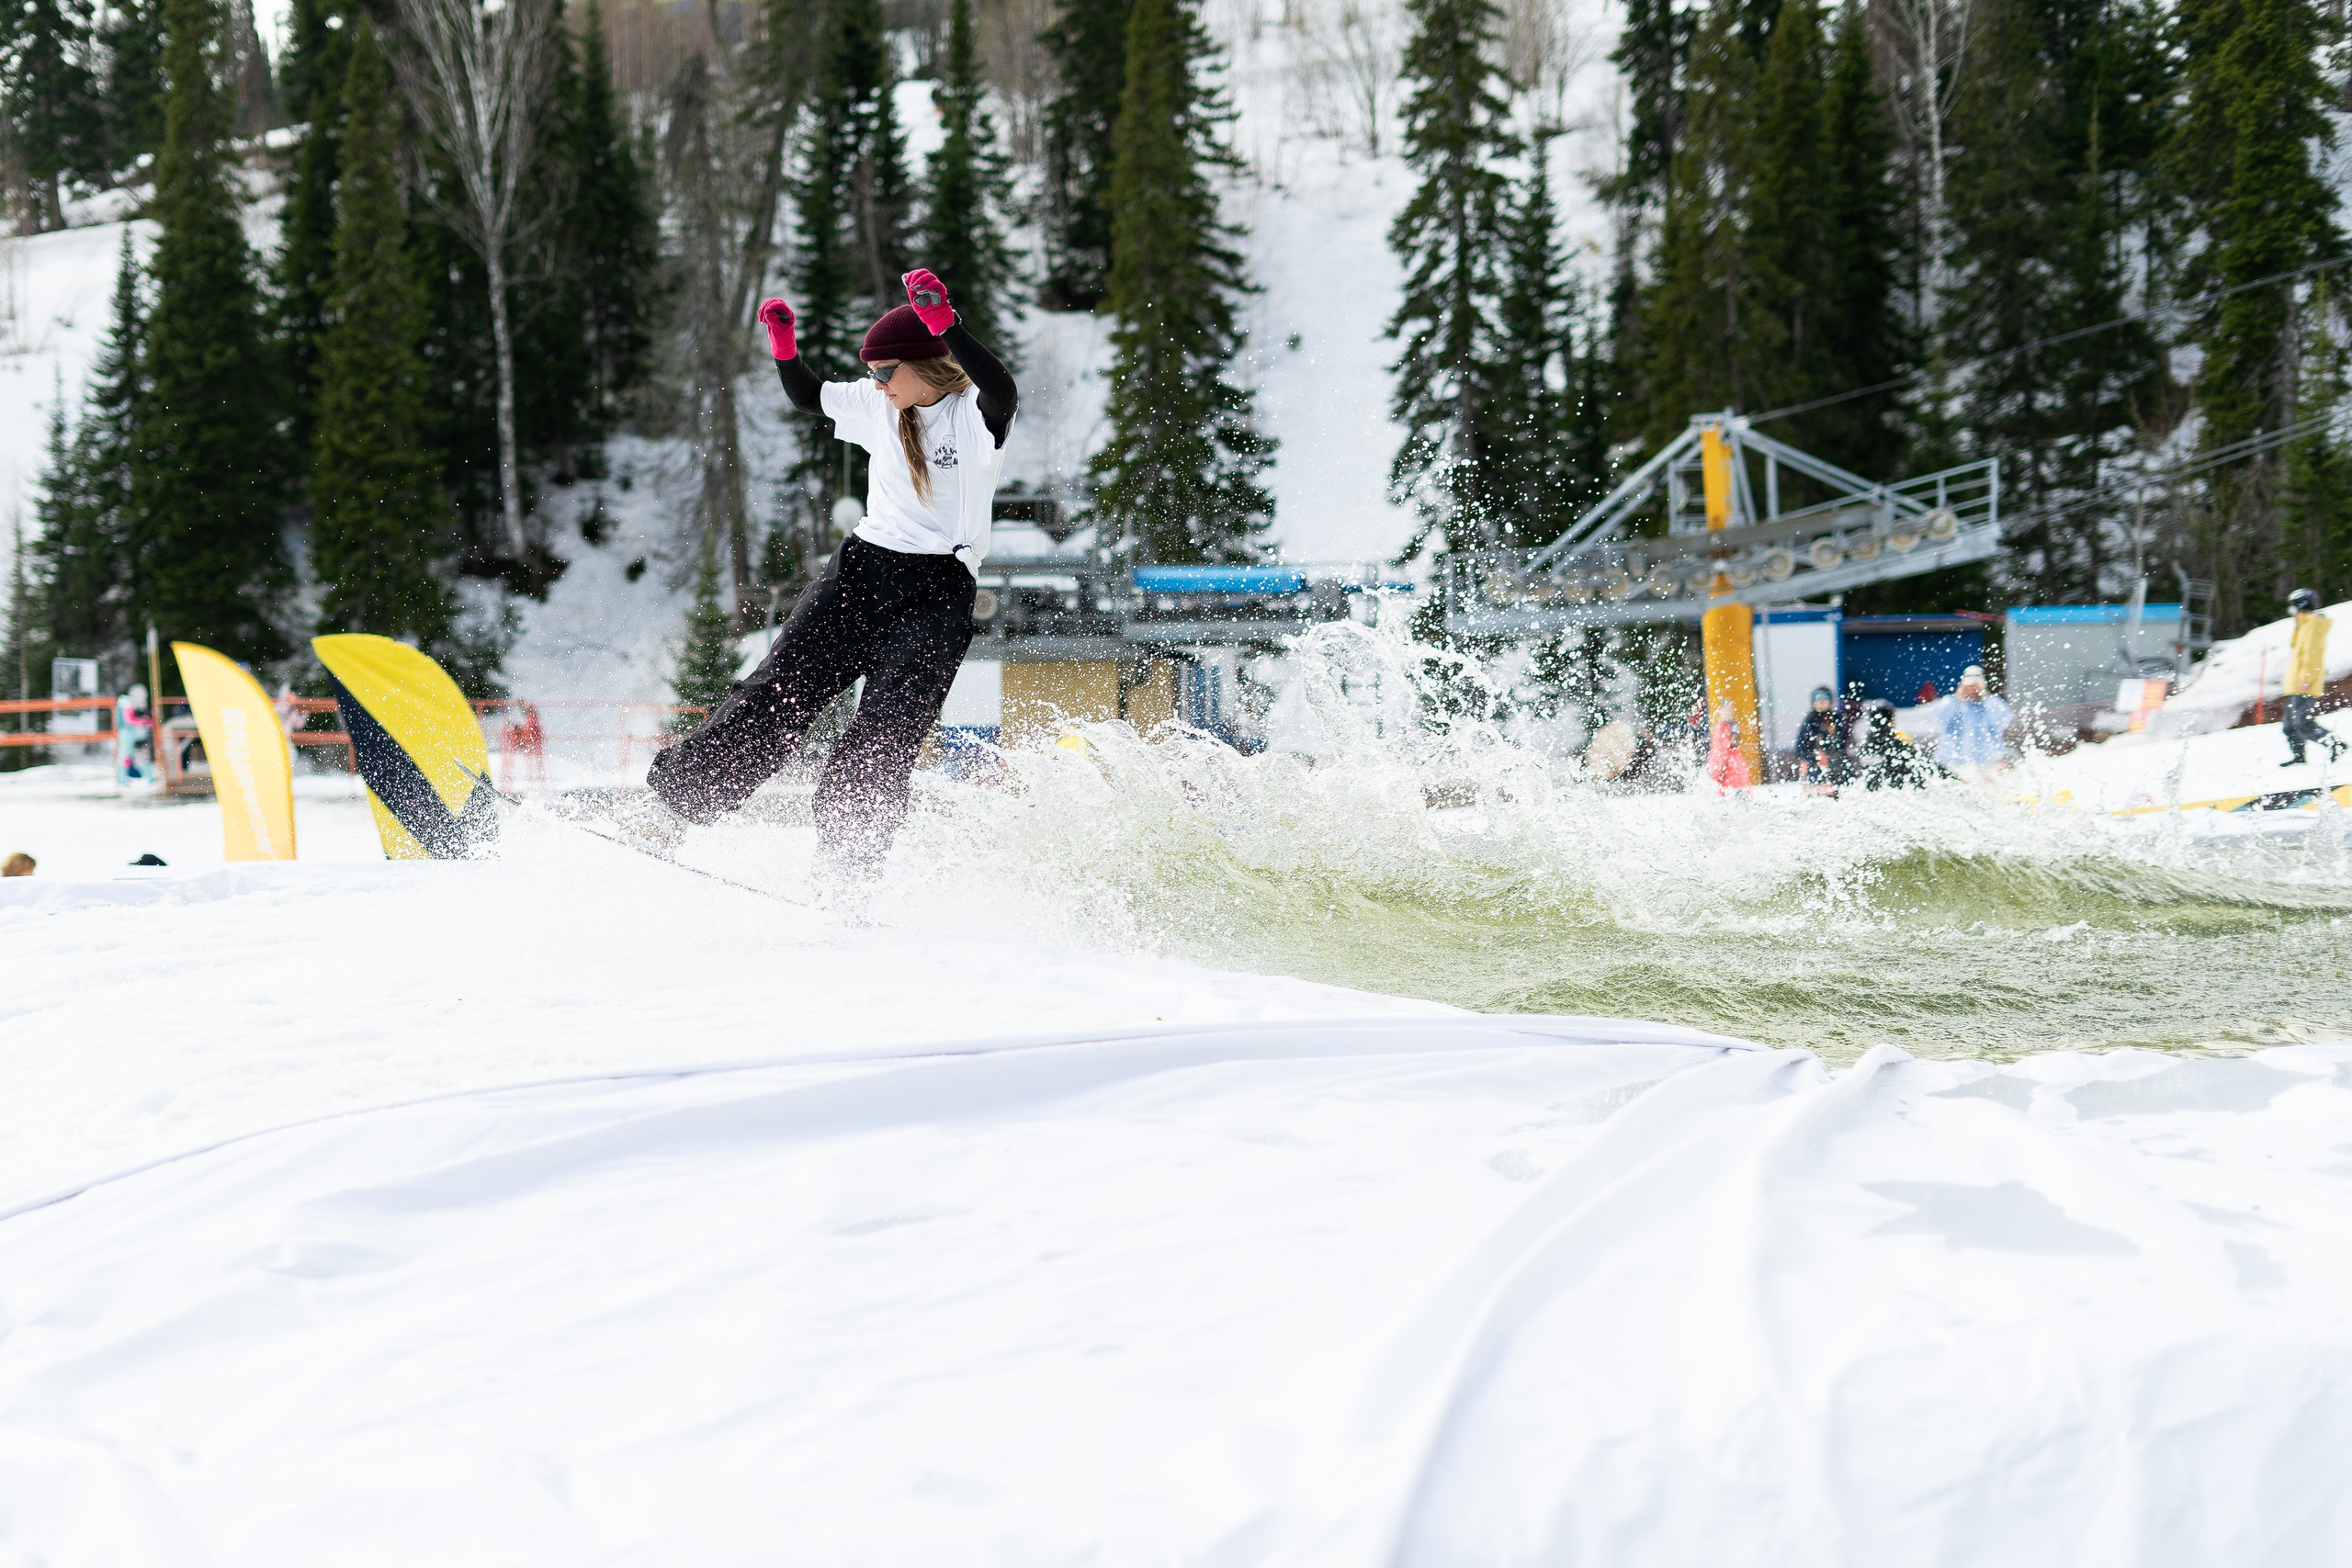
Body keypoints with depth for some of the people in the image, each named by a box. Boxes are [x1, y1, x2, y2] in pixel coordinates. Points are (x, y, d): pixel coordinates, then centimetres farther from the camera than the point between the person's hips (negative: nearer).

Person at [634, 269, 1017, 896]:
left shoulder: (975, 414, -7)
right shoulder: (879, 404, 10)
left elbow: (1003, 392, -31)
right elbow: (808, 397, 26)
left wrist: (943, 322, -40)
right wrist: (783, 344, 7)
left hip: (938, 593, -5)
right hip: (863, 567, 5)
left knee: (884, 736, -17)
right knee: (779, 691, -5)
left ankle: (845, 868, -16)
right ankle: (674, 799, 0)